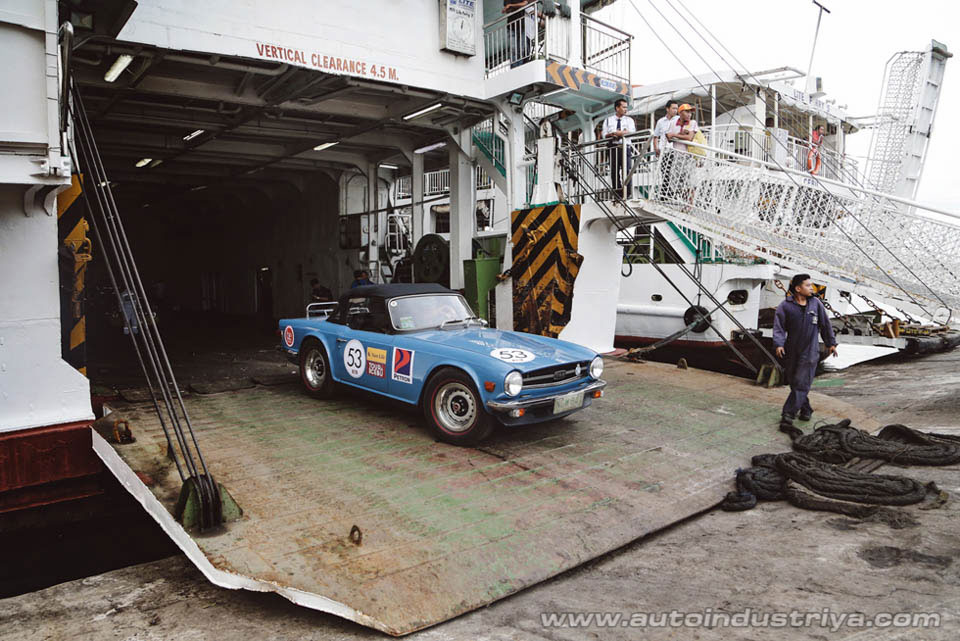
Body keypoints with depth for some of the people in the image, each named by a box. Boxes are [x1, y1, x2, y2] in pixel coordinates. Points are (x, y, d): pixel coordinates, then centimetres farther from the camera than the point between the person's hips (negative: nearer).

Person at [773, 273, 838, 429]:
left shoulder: (816, 303, 4)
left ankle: (787, 416, -10)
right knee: (794, 383, 9)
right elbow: (779, 327, -6)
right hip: (791, 352, 0)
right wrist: (779, 344, -20)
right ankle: (805, 410, 28)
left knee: (801, 384, -9)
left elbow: (825, 324, 14)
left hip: (810, 352, 0)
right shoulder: (785, 306, -3)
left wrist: (831, 343, 20)